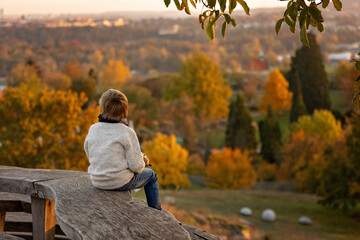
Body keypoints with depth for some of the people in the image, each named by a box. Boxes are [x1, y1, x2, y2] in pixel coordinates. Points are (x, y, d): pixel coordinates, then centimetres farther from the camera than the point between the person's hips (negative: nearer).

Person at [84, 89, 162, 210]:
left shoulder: (93, 129, -5)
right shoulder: (127, 132, -19)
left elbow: (90, 155, 8)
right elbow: (136, 166, -19)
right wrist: (142, 160, 6)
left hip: (97, 181, 5)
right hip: (120, 182, -5)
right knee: (151, 175, 24)